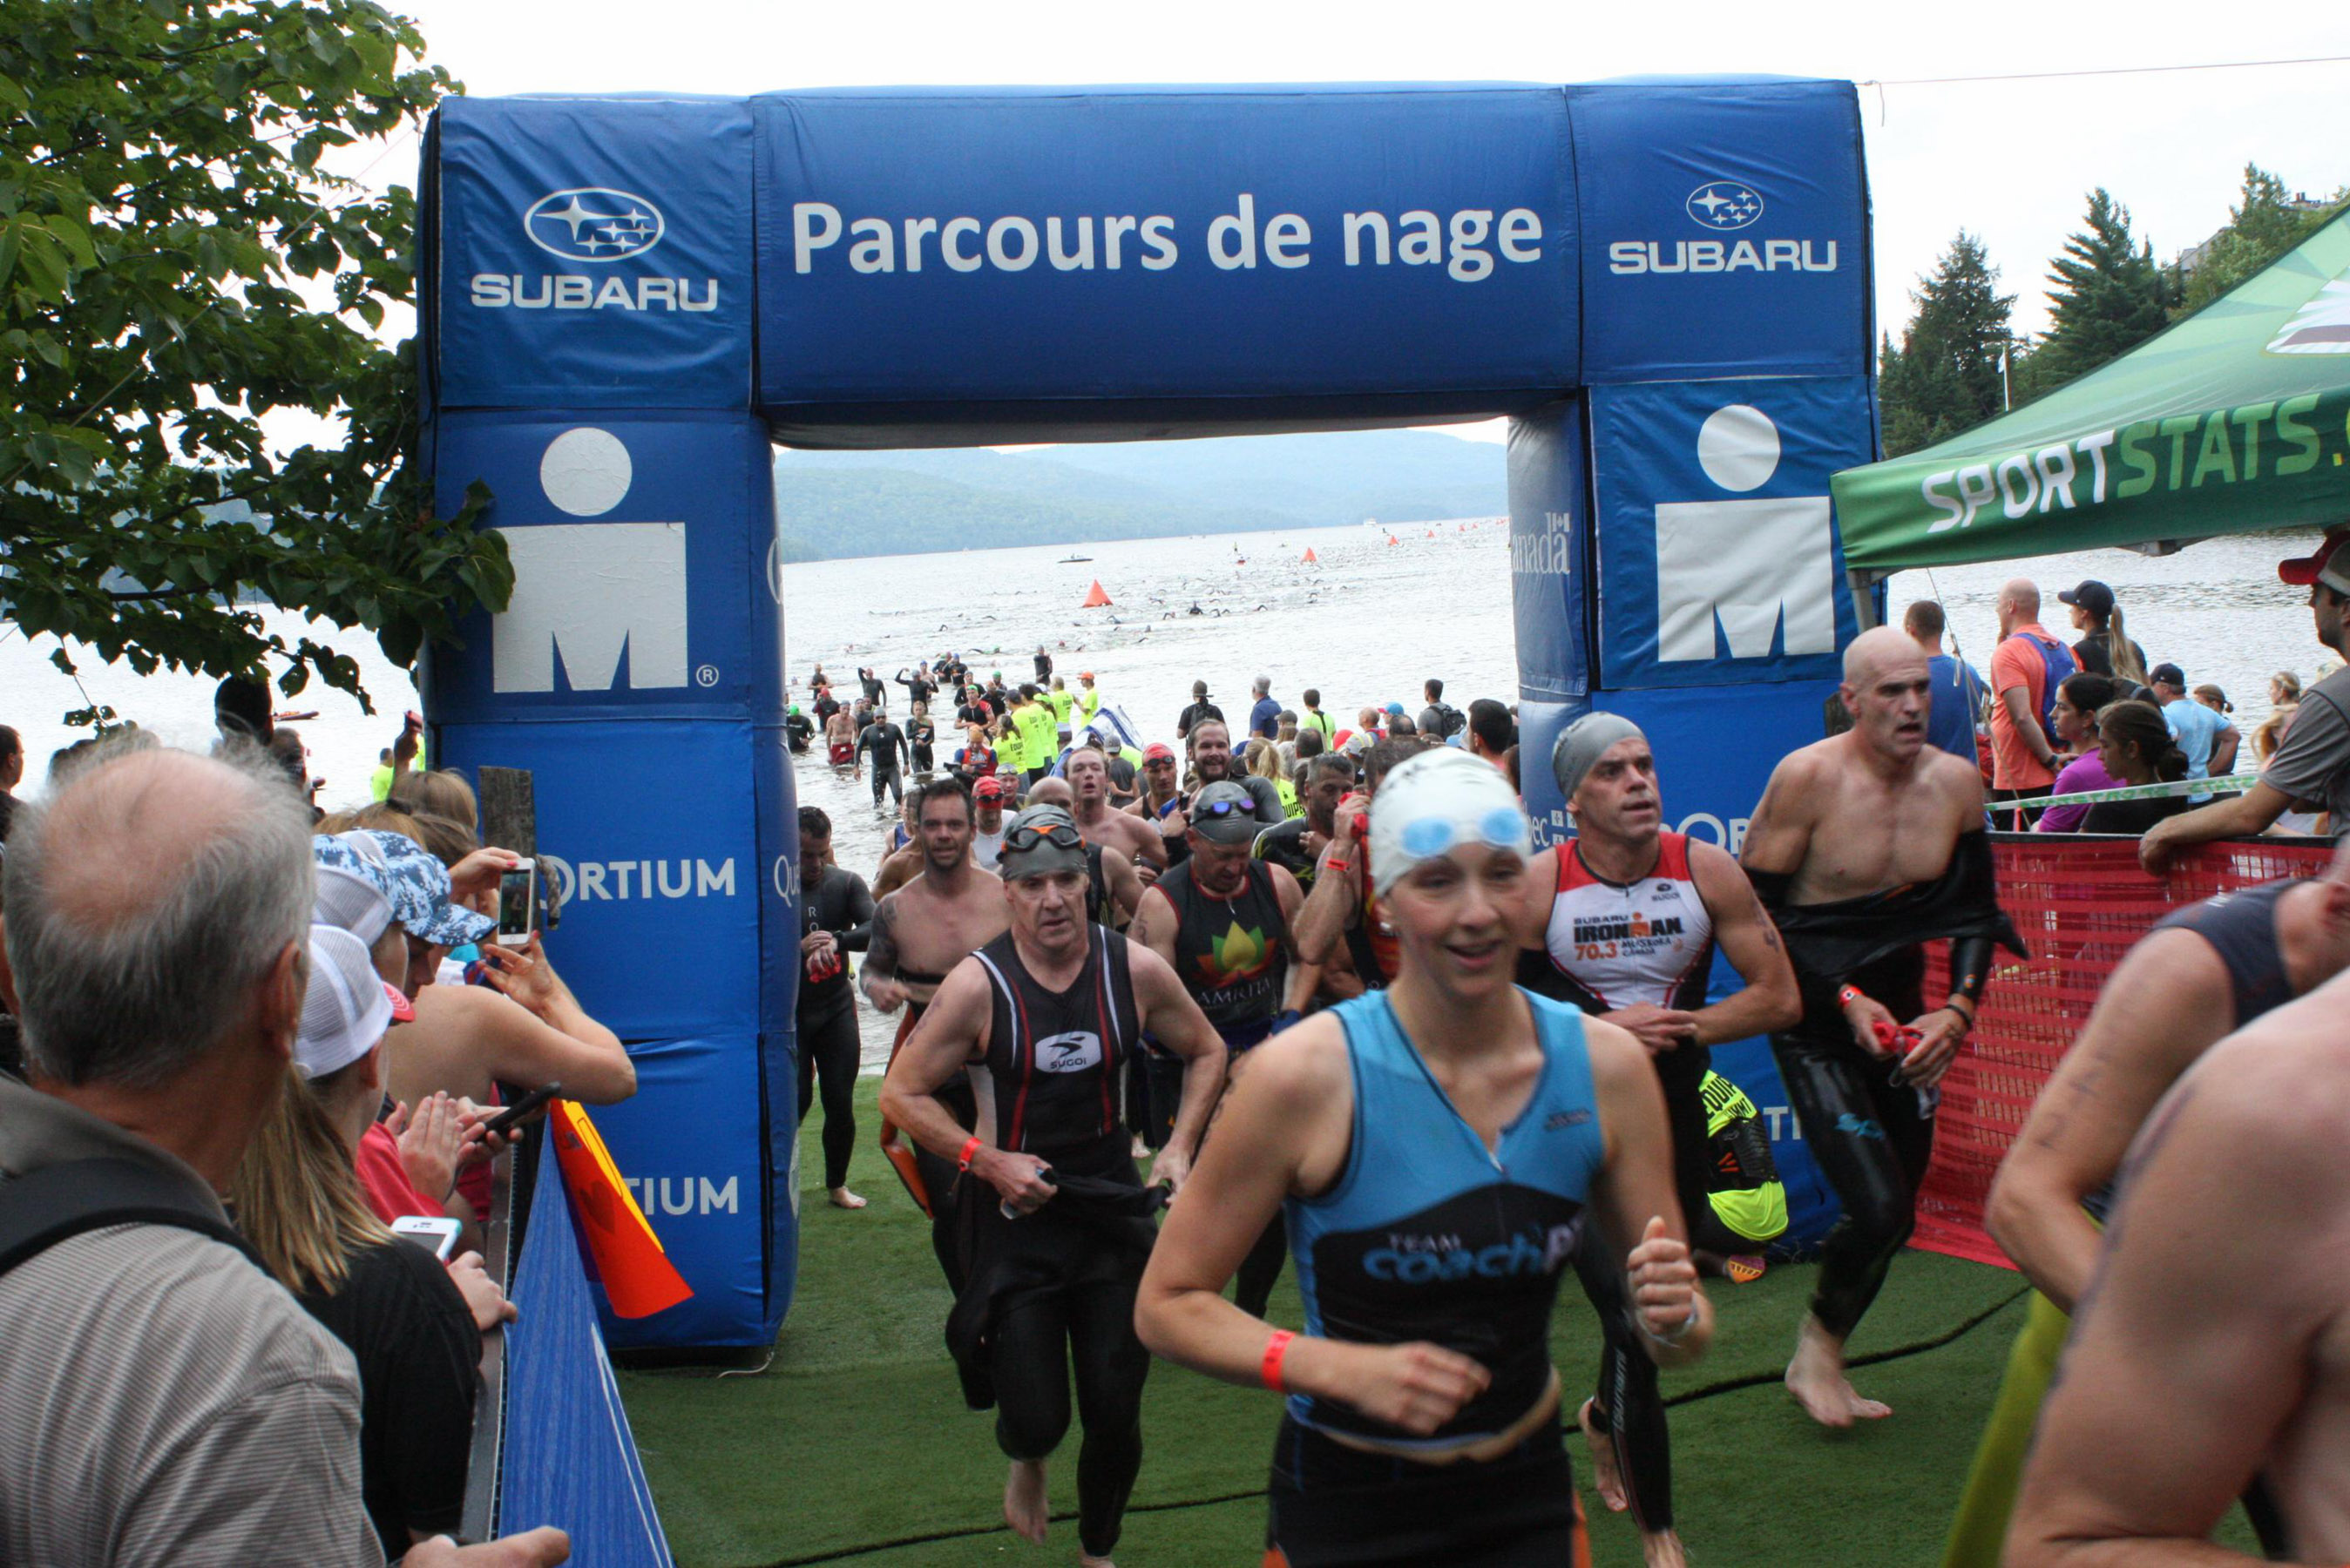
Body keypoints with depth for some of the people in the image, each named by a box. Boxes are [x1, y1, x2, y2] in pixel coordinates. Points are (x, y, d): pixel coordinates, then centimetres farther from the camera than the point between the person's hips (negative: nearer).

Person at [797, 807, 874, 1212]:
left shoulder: (846, 883, 0)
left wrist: (837, 940, -35)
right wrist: (800, 948, -28)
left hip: (836, 1010, 2)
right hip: (788, 1012, -2)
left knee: (841, 1104, 3)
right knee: (796, 1100, -6)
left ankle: (837, 1185, 20)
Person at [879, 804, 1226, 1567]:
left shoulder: (1135, 970, -6)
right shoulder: (978, 984, -13)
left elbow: (1206, 1052, 11)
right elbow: (900, 1093, -6)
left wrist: (1180, 1145, -1)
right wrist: (988, 1160, -15)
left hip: (1114, 1210, 2)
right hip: (1018, 1216, -2)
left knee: (1115, 1416, 6)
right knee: (1037, 1419, -4)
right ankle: (1026, 1460, 36)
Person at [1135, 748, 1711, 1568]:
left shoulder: (1605, 1065, -8)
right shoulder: (1305, 1075, -18)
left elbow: (1681, 1330, 1)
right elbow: (1167, 1304, -12)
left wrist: (1676, 1320, -20)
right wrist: (1345, 1368, -25)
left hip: (1530, 1500, 3)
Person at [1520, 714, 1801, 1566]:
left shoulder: (1707, 871, -8)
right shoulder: (1537, 886, -14)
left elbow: (1780, 997, -6)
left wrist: (1681, 1027, -17)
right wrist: (1603, 1029, -20)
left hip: (1676, 1116, 3)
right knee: (1633, 1321, -12)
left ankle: (1604, 1417, 54)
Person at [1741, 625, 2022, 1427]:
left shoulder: (1958, 783, -2)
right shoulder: (1807, 778, -16)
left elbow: (1976, 911, 9)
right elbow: (1753, 915, -13)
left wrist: (1958, 1010, -7)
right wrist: (1845, 999, -18)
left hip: (1901, 1019, 6)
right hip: (1815, 1021, -5)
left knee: (1895, 1212, 10)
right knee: (1878, 1207, -16)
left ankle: (1820, 1362, 32)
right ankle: (1818, 1347, 13)